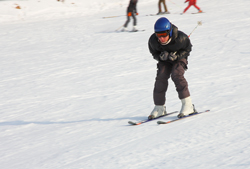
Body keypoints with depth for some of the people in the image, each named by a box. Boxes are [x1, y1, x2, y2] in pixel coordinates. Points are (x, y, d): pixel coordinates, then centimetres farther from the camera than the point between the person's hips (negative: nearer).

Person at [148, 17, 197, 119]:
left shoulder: (180, 38, -34)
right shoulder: (153, 40, -26)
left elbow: (188, 48, -13)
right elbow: (154, 53, -6)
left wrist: (177, 56, -29)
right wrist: (161, 57, -29)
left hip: (179, 58, -3)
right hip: (164, 61, 3)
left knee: (176, 75, -25)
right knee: (161, 77, -15)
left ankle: (187, 105, -22)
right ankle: (159, 108, -3)